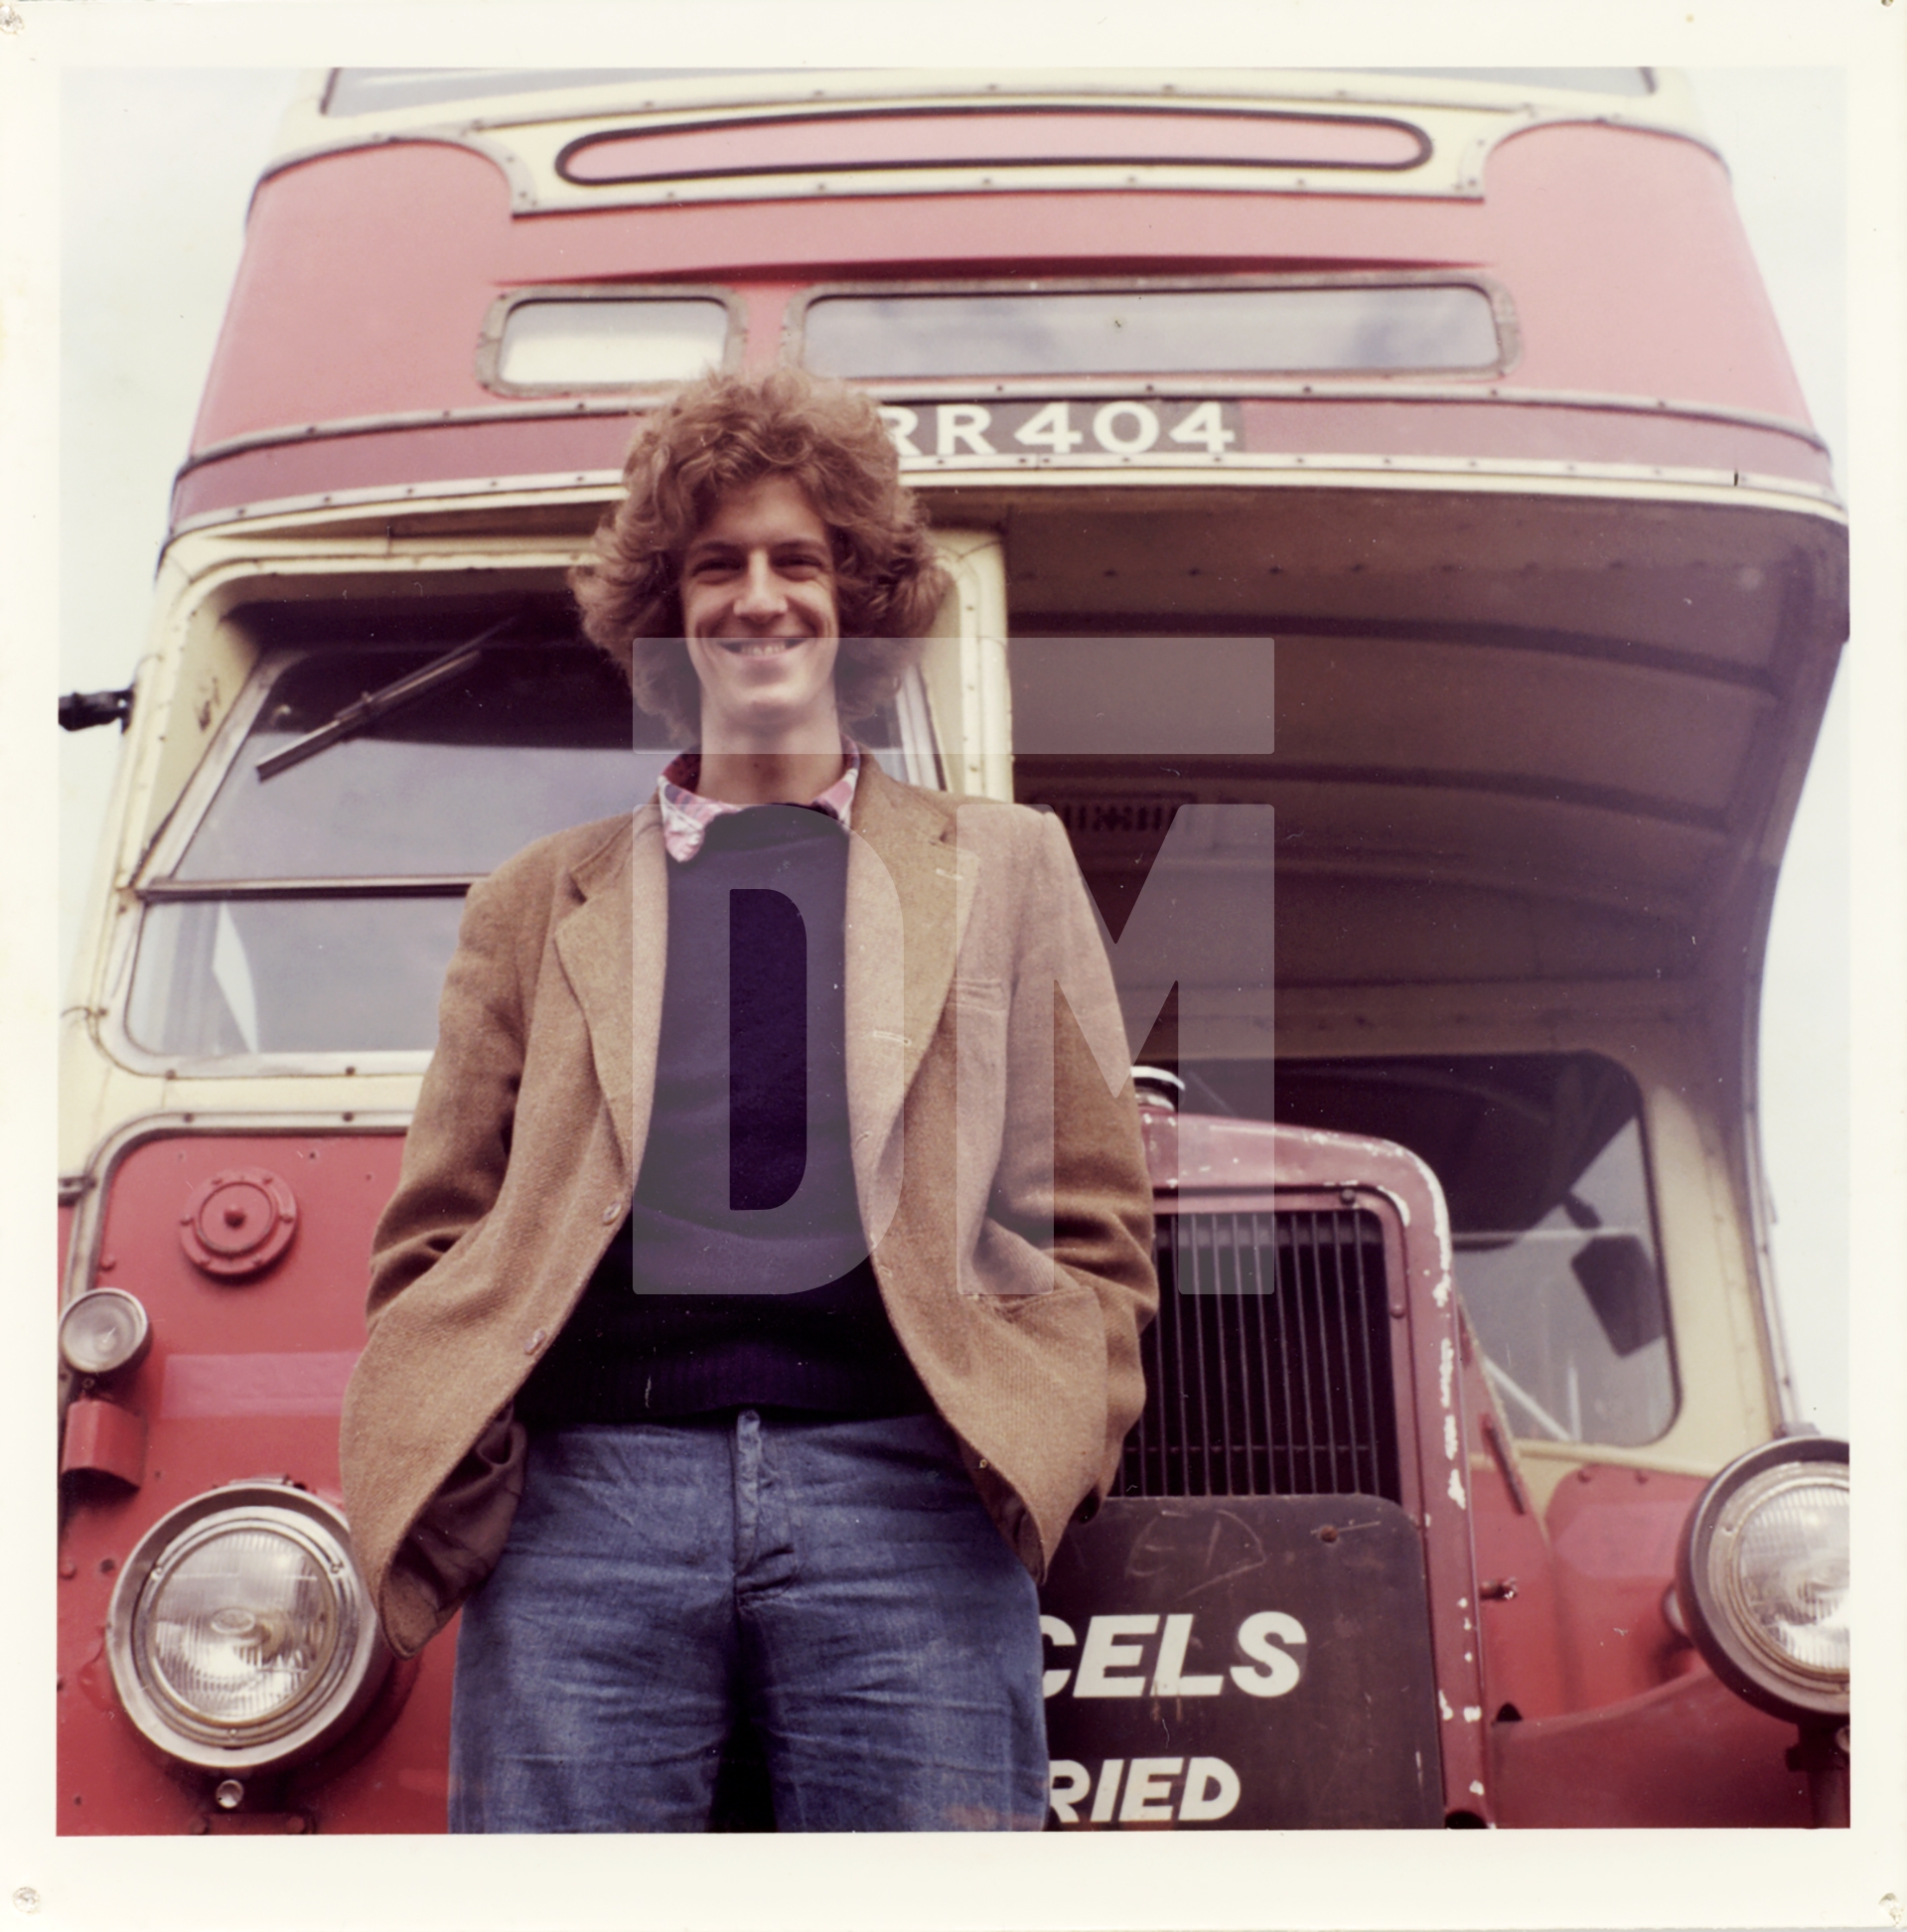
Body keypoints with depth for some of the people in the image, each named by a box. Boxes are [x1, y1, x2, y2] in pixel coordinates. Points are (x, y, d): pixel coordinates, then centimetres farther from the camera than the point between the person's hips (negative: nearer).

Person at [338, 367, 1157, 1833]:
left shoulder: (1005, 867, 17)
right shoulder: (539, 902, 20)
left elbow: (1093, 1227, 13)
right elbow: (435, 1240, 17)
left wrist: (1038, 1450, -1)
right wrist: (444, 1464, 0)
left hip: (899, 1488, 0)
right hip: (589, 1483, 1)